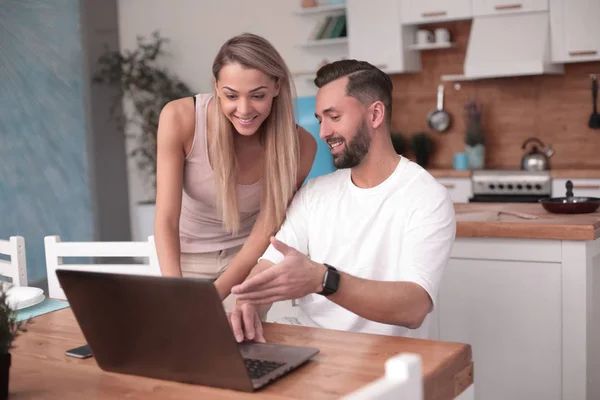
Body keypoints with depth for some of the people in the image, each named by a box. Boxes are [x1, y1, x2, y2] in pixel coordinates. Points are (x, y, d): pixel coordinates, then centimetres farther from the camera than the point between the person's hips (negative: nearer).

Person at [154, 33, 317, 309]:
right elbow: (165, 220, -24)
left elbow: (265, 232, -16)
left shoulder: (299, 145, -23)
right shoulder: (179, 118, -25)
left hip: (247, 256, 0)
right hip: (188, 255, 0)